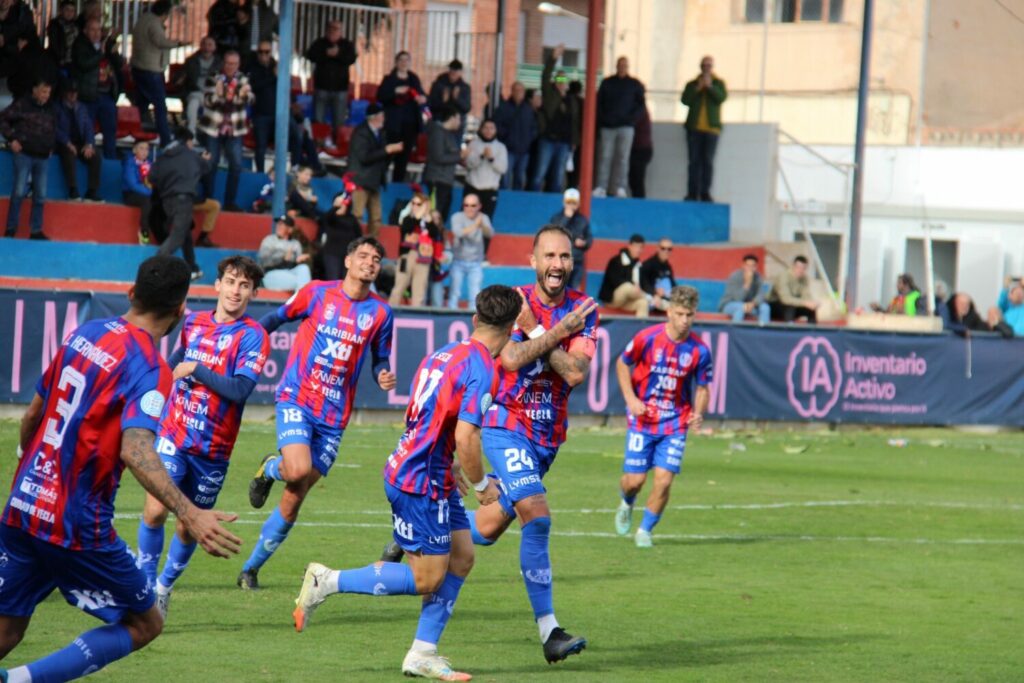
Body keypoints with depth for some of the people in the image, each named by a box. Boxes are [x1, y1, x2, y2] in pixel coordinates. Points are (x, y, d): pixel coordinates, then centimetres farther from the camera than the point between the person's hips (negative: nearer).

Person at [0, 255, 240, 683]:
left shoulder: (85, 334, 9)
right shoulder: (149, 367, -13)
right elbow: (135, 450, -29)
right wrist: (188, 514, -39)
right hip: (76, 527, -7)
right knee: (144, 623, 8)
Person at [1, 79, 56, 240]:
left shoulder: (50, 109, 11)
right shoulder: (22, 105, -6)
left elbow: (54, 129, 27)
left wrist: (51, 146, 15)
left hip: (43, 157, 5)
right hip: (24, 154, -5)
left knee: (40, 195, 5)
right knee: (19, 192, -8)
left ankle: (36, 231, 12)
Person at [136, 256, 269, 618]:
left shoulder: (253, 336, -8)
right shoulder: (192, 323, 6)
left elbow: (239, 390, -21)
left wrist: (196, 369, -16)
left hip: (213, 450, -2)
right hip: (173, 435, 2)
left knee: (188, 528, 6)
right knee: (155, 510, -17)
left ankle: (164, 588, 29)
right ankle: (145, 582, 2)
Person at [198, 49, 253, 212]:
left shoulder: (243, 79, 0)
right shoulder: (213, 78, -6)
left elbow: (249, 100, -10)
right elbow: (207, 101, -13)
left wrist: (243, 95, -33)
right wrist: (217, 94, -33)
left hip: (234, 129, 2)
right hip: (213, 127, -2)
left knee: (236, 165, -1)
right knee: (211, 164, 3)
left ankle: (230, 202, 8)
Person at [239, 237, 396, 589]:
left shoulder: (380, 313, 5)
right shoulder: (316, 293, 0)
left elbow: (380, 359, 14)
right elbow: (277, 318, 13)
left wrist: (383, 376, -8)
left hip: (333, 416, 2)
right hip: (297, 398, -2)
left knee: (293, 500, 3)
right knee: (298, 471, -28)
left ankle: (252, 567, 18)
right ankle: (270, 468, 10)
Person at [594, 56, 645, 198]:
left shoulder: (635, 85, 9)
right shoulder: (607, 83, 12)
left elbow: (641, 104, 7)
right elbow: (599, 102, 11)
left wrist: (632, 118, -7)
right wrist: (602, 118, -3)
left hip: (626, 127, -1)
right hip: (608, 126, 1)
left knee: (623, 157, -6)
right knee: (605, 157, -5)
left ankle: (620, 188, -8)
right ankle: (601, 187, -7)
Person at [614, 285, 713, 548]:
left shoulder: (700, 351, -6)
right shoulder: (647, 338, -11)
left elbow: (702, 388, 5)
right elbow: (622, 364, 4)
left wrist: (698, 413, -15)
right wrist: (631, 399, -8)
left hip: (675, 423, 1)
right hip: (642, 418, -1)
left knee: (664, 481, -10)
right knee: (635, 479, -3)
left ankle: (645, 530, 12)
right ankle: (626, 504, 35)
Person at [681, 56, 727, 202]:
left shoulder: (718, 83, 11)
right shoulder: (692, 84, 13)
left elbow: (722, 97, -7)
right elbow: (685, 100, -1)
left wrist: (710, 86, -15)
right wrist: (697, 88, -11)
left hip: (711, 128, -1)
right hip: (694, 128, 1)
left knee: (708, 161, -4)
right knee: (694, 161, -2)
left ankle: (705, 193, -3)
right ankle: (692, 193, -2)